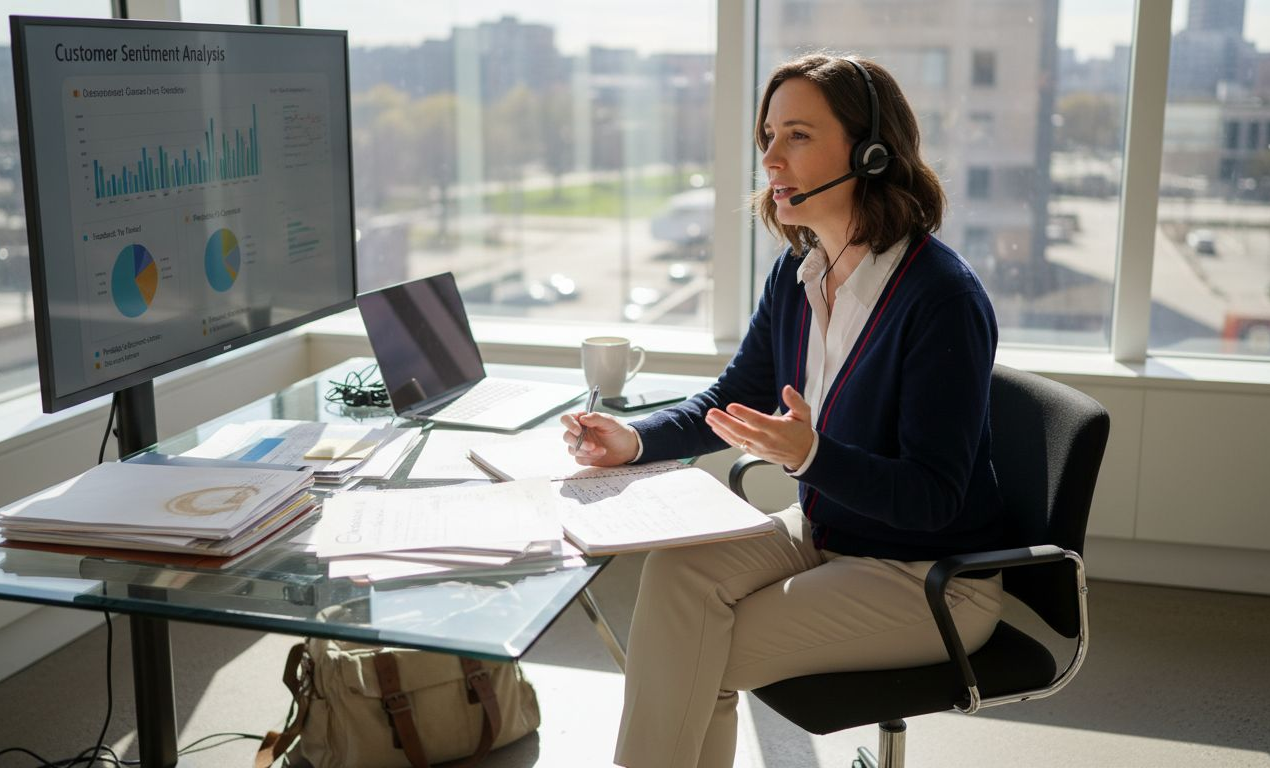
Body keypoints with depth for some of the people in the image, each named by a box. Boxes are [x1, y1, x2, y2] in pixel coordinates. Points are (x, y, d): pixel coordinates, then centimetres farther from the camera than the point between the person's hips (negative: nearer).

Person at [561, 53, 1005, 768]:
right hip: (824, 533, 7)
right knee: (676, 570, -19)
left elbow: (930, 496, -23)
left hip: (931, 578, -6)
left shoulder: (943, 297, -23)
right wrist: (634, 440, -9)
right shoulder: (798, 273, 1)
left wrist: (810, 454, -39)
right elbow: (731, 403, 10)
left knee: (699, 660, -17)